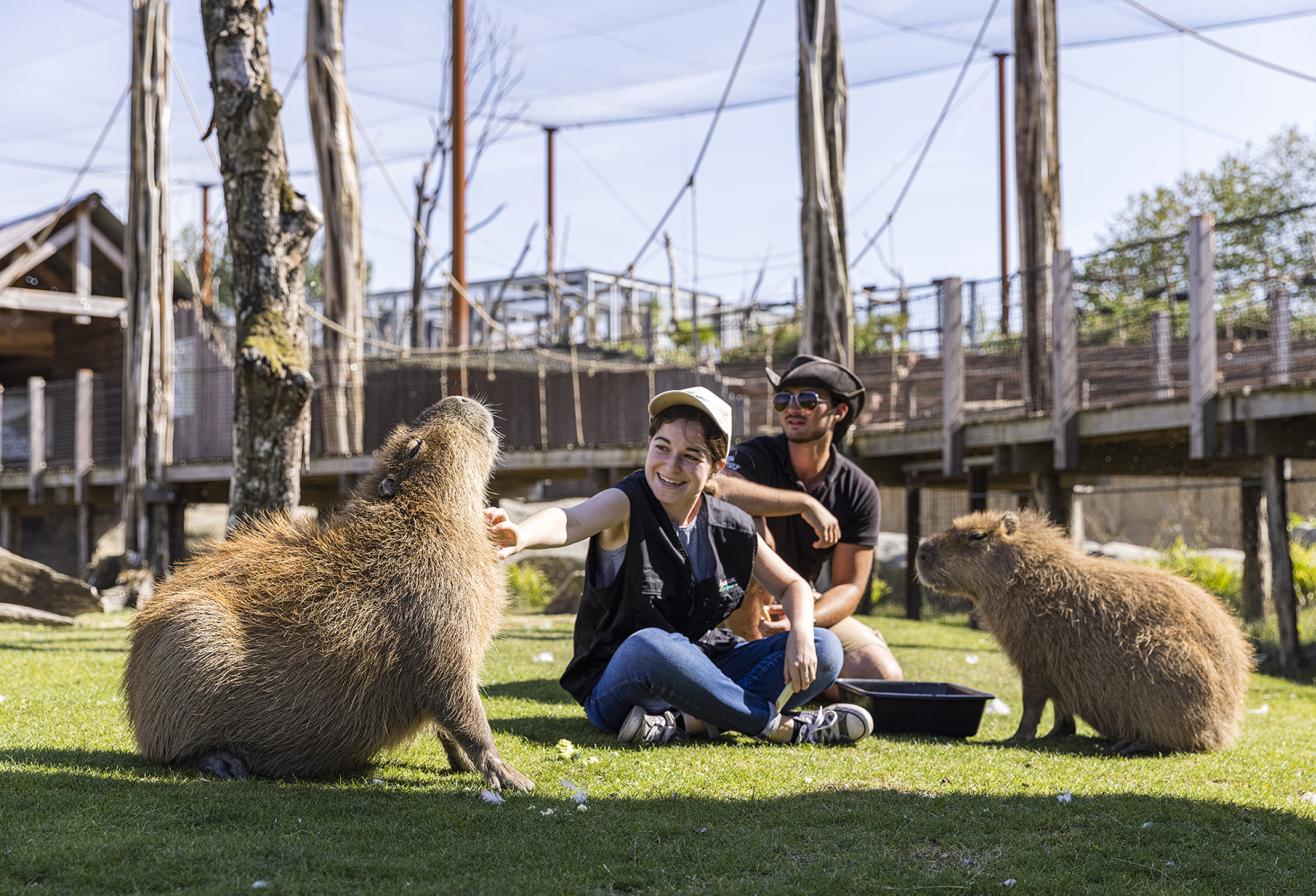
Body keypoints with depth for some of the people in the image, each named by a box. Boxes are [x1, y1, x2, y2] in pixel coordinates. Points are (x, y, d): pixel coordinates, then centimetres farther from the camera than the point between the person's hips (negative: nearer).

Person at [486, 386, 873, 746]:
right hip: (618, 683, -5)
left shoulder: (731, 528, 0)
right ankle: (780, 724, -24)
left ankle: (685, 722, -26)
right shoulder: (628, 504, -15)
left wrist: (802, 633, -11)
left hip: (701, 674, 6)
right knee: (648, 646, -40)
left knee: (824, 651, -11)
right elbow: (570, 521, -38)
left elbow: (792, 586, 12)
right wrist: (519, 536, -61)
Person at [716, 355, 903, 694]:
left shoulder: (859, 491, -6)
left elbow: (849, 586, -9)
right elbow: (716, 490, -40)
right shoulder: (757, 456, -15)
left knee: (884, 677, -17)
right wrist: (805, 504, -39)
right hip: (739, 603, -3)